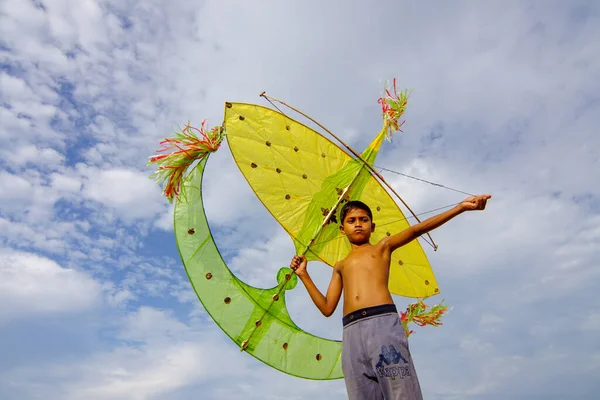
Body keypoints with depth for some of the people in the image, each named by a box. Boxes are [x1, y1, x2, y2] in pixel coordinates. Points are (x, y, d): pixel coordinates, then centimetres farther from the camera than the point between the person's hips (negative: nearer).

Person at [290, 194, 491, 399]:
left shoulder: (382, 247, 20)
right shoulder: (340, 266, 29)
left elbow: (417, 229, 5)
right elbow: (327, 308, 22)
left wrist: (460, 207, -7)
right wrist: (303, 274, 21)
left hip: (383, 322, -3)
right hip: (352, 333, 3)